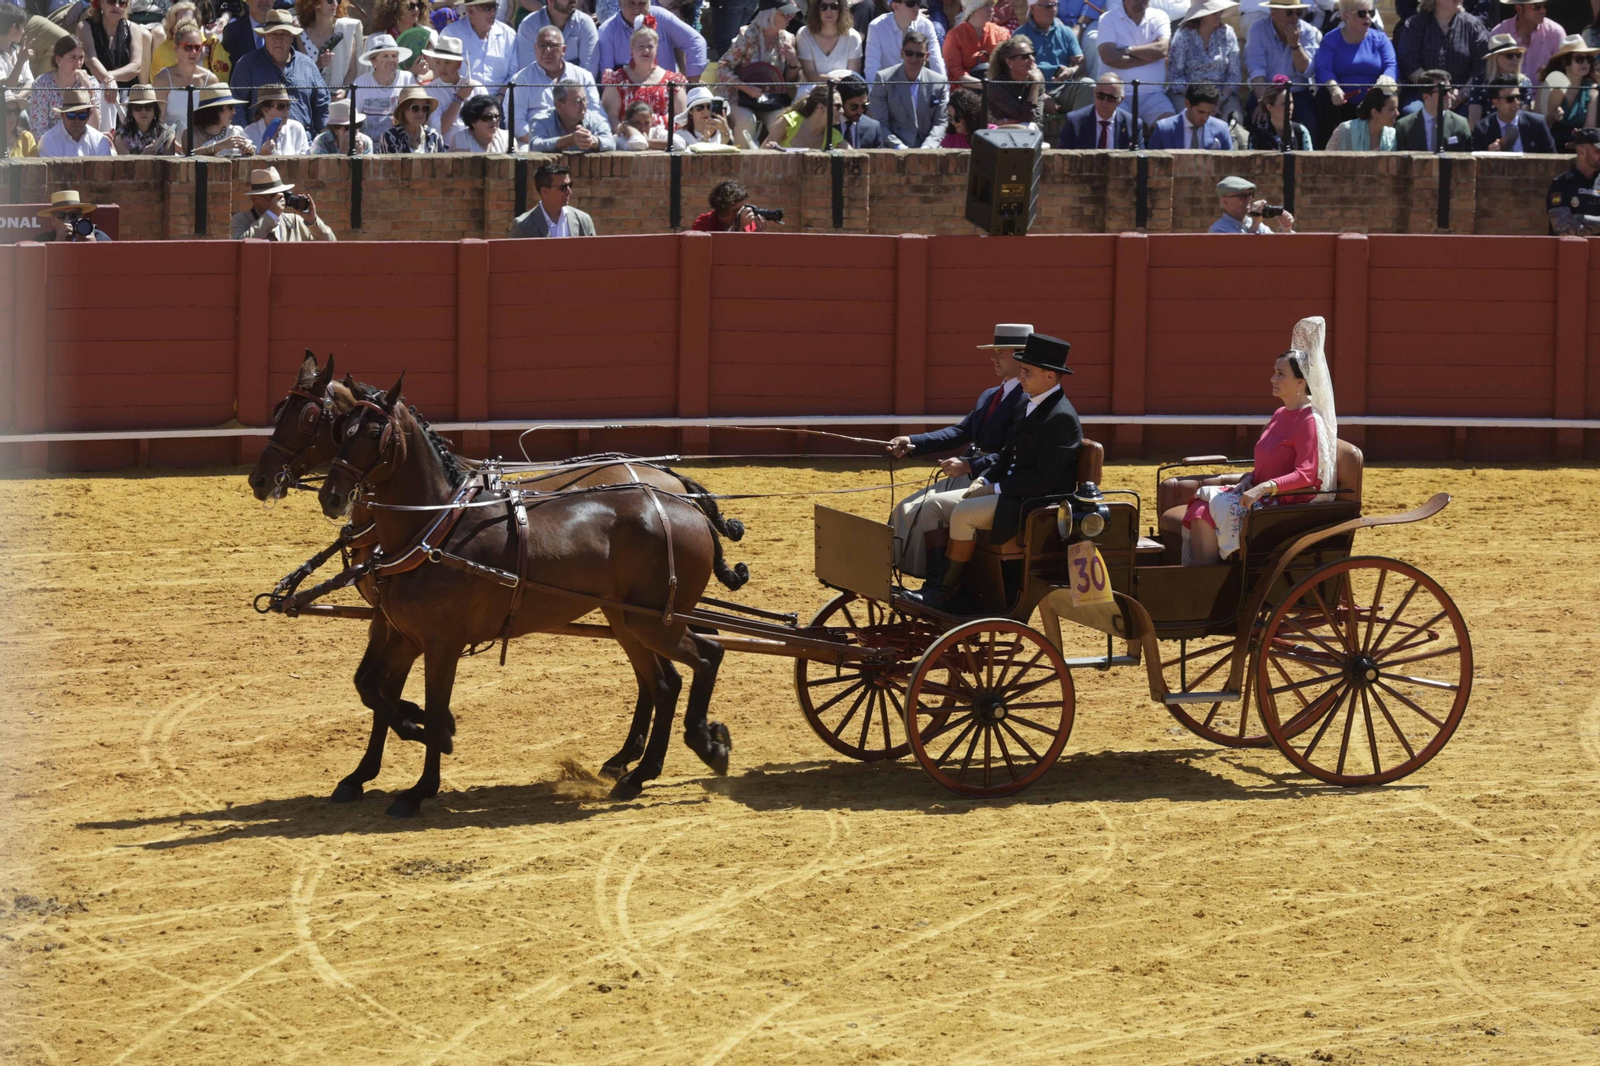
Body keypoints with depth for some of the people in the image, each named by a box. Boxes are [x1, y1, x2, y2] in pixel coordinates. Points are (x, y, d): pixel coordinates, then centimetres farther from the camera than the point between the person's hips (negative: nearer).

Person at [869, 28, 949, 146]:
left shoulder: (939, 83, 8)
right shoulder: (884, 79, 2)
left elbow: (940, 123, 7)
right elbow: (880, 123, -1)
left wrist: (927, 147, -11)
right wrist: (899, 147, -15)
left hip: (927, 150, 2)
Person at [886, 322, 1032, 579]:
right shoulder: (988, 396, 20)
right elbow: (959, 432, 14)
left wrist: (970, 466, -25)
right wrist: (912, 443, 2)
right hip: (967, 477, 10)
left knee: (932, 506, -25)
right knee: (906, 510, -2)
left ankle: (936, 581, -16)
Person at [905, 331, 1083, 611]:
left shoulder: (1061, 418, -20)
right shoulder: (1028, 405, 11)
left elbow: (1044, 479, -24)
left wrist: (995, 488, -18)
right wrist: (984, 480, 1)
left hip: (1037, 504, -10)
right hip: (1011, 490, 10)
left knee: (964, 512, -24)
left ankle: (946, 593, -13)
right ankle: (939, 583, -1)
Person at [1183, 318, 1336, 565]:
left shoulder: (1309, 421, -12)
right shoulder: (1280, 415, 18)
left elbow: (1305, 475, -20)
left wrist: (1265, 487, -29)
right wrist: (1249, 479, 5)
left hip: (1287, 504, -9)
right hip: (1264, 497, 9)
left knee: (1220, 506, -24)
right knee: (1199, 510, -12)